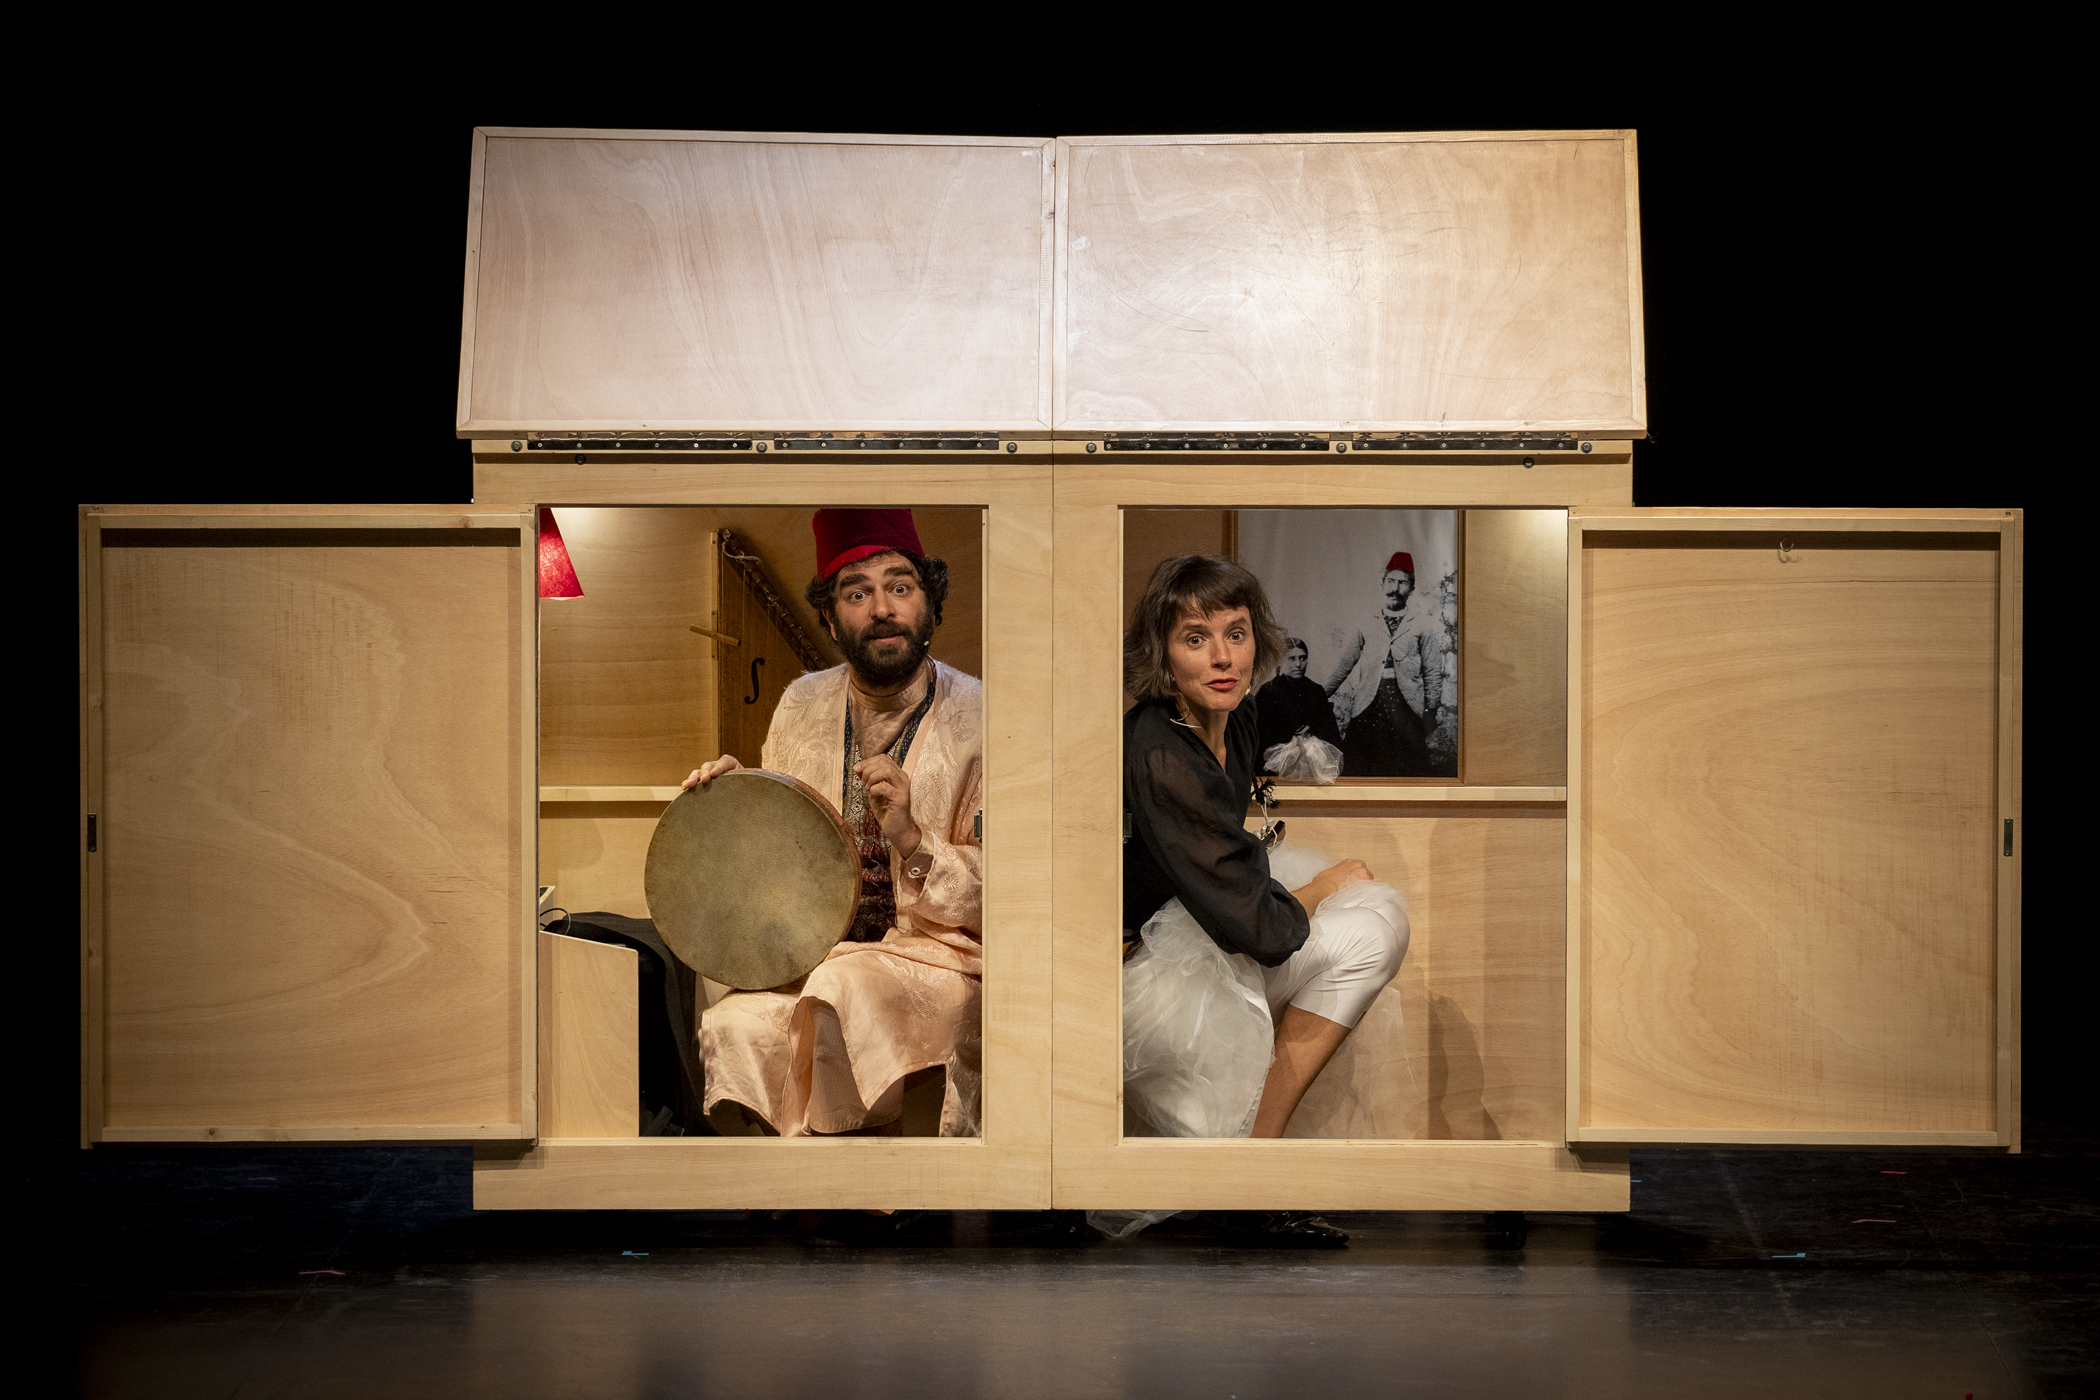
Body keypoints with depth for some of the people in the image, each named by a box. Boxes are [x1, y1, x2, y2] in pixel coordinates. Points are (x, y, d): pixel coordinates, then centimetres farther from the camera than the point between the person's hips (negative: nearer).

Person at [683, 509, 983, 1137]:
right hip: (814, 954, 4)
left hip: (939, 954, -4)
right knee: (733, 1027, -26)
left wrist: (912, 840, -25)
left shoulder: (977, 719, -7)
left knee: (842, 997, -35)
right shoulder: (803, 706, 8)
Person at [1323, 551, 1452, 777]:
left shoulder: (1422, 625, 8)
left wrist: (1430, 712, 0)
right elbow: (1345, 665, 22)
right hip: (1368, 706, 2)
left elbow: (1433, 672, 6)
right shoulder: (1368, 626, 16)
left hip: (1406, 706, -2)